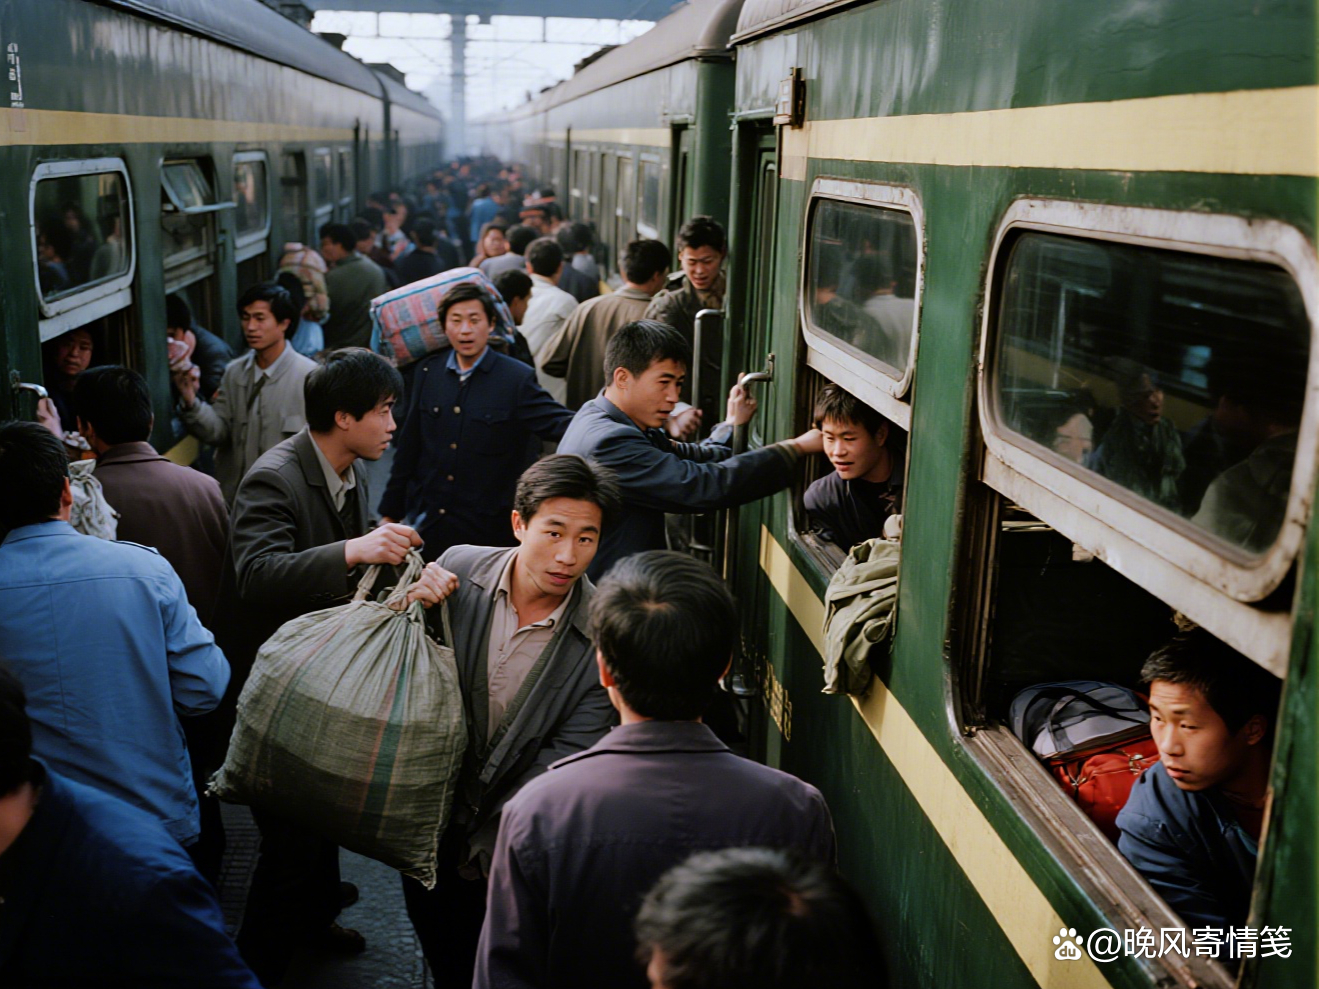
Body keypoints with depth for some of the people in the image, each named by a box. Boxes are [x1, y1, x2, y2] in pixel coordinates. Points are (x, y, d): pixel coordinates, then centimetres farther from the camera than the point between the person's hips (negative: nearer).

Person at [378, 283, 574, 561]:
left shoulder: (517, 379, -7)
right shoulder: (427, 372, 5)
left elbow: (559, 422, -16)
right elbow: (409, 446, 11)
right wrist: (390, 512, 13)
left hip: (489, 531, -3)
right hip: (429, 525, 4)